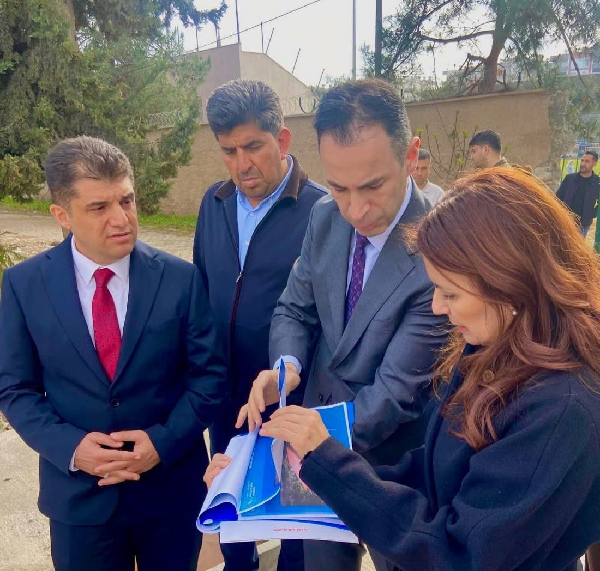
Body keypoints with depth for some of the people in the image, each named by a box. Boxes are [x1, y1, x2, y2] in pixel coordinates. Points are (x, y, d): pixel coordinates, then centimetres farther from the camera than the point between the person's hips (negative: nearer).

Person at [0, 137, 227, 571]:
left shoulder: (181, 278, -9)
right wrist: (70, 447, -16)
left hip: (172, 488, 0)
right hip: (78, 495, 1)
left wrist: (163, 441, -17)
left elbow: (209, 375, -5)